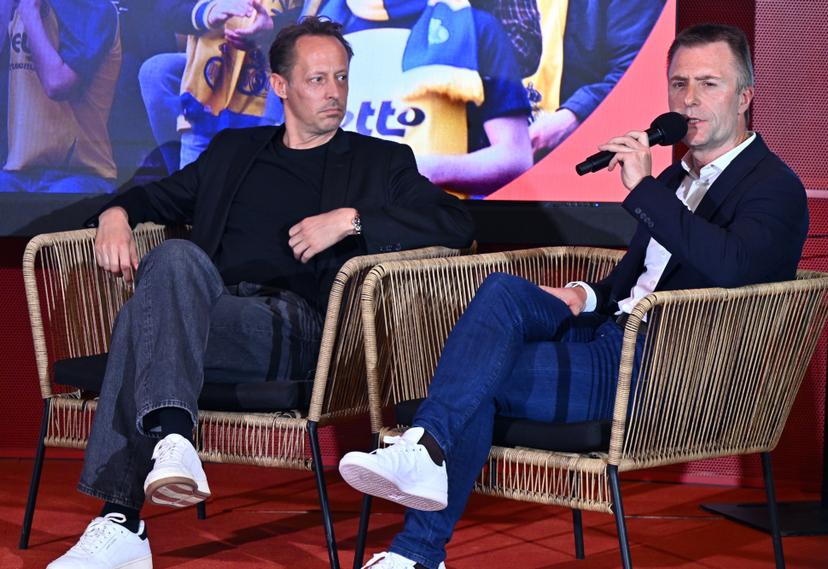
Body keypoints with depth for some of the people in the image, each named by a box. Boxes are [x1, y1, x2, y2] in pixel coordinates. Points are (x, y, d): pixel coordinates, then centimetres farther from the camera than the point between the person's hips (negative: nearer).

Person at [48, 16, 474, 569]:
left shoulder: (381, 162, 19)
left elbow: (458, 225, 5)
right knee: (175, 257, -33)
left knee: (144, 318, -30)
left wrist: (351, 219, -6)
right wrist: (117, 213, 9)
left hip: (296, 325, -3)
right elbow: (160, 195, 35)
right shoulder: (235, 150, 30)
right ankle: (171, 437, -46)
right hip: (212, 302, 3)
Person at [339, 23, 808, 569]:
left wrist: (643, 189, -23)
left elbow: (732, 267, -25)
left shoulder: (775, 187, -3)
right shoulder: (675, 178, 24)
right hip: (609, 335, 8)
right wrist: (588, 296, 9)